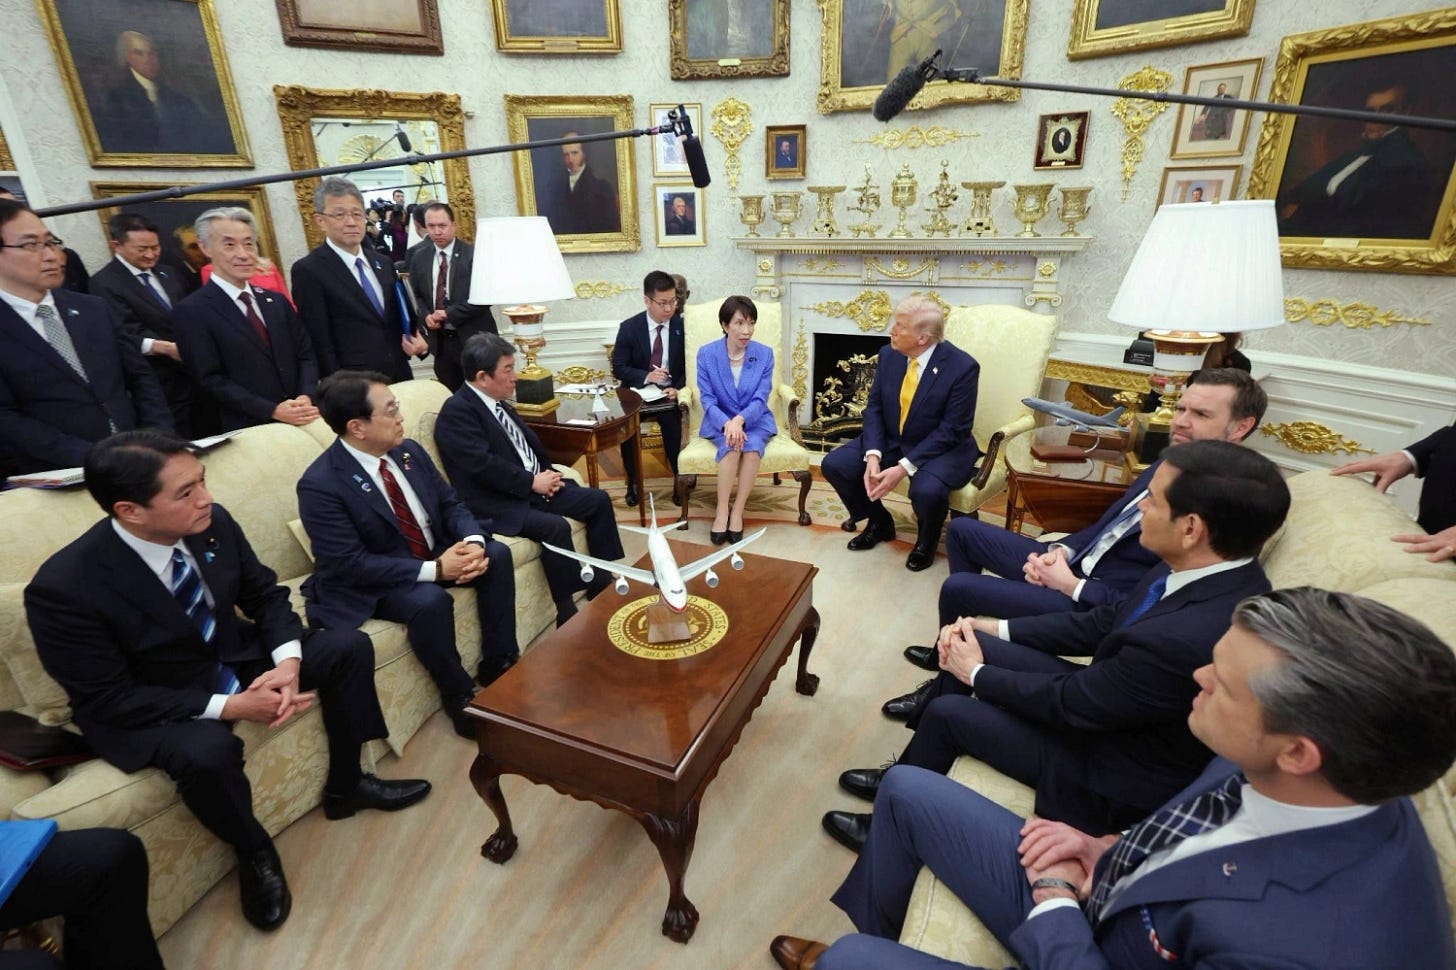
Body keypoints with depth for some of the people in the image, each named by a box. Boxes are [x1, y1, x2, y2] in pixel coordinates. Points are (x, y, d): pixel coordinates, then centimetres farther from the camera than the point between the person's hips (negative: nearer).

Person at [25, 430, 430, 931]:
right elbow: (106, 700, -22)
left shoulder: (213, 524, -15)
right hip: (146, 705, -5)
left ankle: (344, 786, 11)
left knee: (349, 646, -8)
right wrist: (229, 706, -27)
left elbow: (265, 594, -1)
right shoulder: (63, 587, -28)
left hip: (235, 660, 6)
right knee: (207, 751, -36)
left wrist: (288, 661, -19)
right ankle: (253, 852, -1)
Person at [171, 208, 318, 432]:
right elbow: (212, 379, -9)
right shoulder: (191, 311, -3)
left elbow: (305, 355, 9)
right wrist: (273, 411, -20)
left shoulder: (276, 301, 12)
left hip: (302, 422, 4)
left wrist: (306, 397, -10)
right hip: (247, 431, -4)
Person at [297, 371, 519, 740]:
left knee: (496, 554, -12)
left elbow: (451, 504, 2)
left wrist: (474, 542, -20)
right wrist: (434, 570, -30)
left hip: (433, 554, 7)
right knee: (430, 600, -34)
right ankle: (459, 696, -9)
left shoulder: (409, 451, -4)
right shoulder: (320, 485, -24)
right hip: (367, 583, -7)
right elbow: (351, 564, -26)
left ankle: (498, 664, 1)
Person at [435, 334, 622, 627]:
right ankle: (568, 615, -16)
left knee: (599, 500, 1)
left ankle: (602, 583, 10)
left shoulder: (497, 402, 14)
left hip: (533, 486, 9)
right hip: (497, 502, -9)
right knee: (555, 527, -31)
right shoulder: (457, 411, -13)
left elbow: (529, 444, 18)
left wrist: (547, 474, -1)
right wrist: (533, 482, -16)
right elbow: (483, 465, -23)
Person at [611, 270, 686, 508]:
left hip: (671, 393, 0)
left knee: (672, 426, -28)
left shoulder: (683, 326, -1)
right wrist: (646, 376, -20)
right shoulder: (629, 327, -3)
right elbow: (618, 368, -2)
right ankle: (633, 482, -4)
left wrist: (678, 388, -17)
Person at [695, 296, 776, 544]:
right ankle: (722, 512, -23)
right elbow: (707, 400, -9)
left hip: (754, 420, 1)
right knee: (732, 445, -33)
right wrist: (727, 424, -28)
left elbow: (760, 399, -9)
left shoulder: (765, 354, -4)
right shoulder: (706, 353, -6)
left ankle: (737, 512, -21)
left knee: (753, 445, -32)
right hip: (720, 421, -1)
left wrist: (740, 420, -30)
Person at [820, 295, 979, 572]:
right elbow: (874, 408, -2)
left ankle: (927, 539, 2)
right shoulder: (888, 354, -5)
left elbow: (951, 431, -20)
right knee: (833, 464, -11)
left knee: (927, 490, -36)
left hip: (942, 448, -5)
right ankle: (879, 521, 15)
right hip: (891, 441, 5)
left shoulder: (963, 367, -20)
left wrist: (904, 467, -28)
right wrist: (873, 455, -20)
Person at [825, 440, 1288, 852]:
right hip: (1103, 696, 8)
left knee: (948, 712, -6)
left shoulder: (1189, 639, -38)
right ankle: (907, 773, 24)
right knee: (968, 645, 3)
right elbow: (1105, 623, 2)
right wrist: (995, 629, -1)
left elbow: (1070, 704, -25)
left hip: (1113, 769, -7)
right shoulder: (1218, 571, -10)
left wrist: (977, 673, -9)